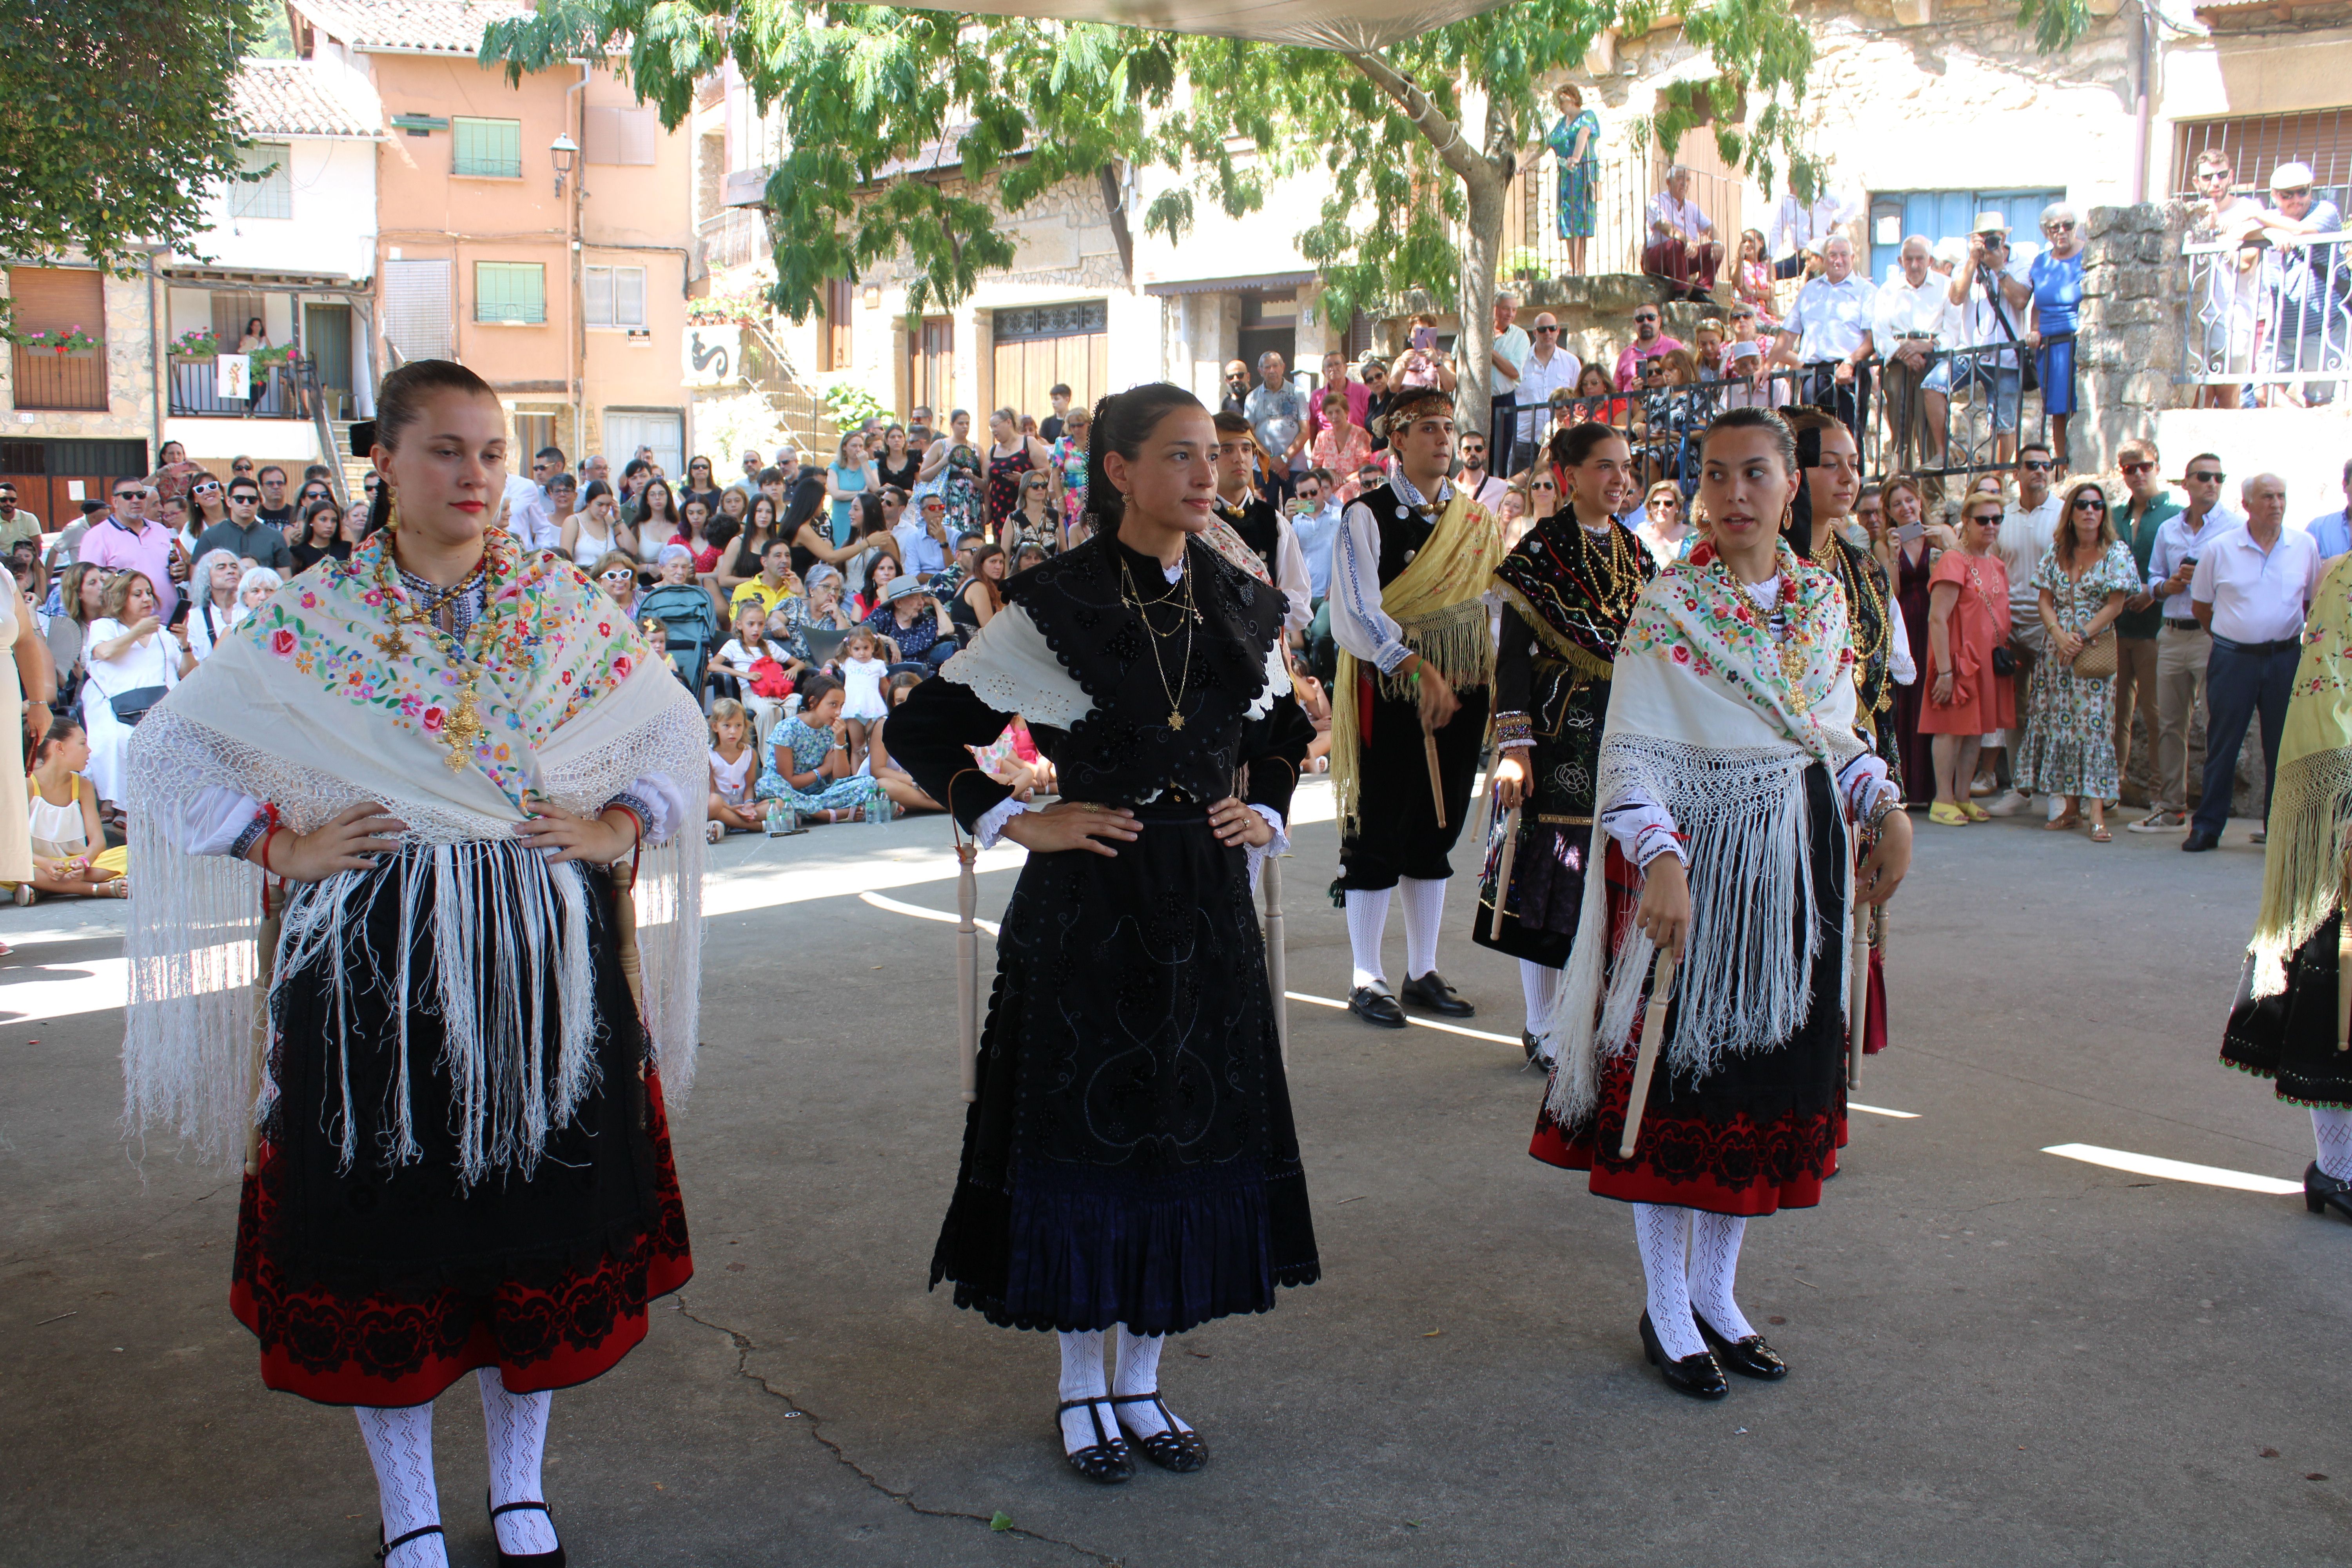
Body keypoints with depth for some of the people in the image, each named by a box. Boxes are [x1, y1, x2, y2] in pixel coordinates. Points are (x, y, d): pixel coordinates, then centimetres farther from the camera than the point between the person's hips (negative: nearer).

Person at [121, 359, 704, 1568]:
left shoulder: (561, 605, 4)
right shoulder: (314, 619, -2)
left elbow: (677, 726, 15)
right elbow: (167, 753, 5)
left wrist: (621, 826, 1)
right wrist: (279, 846, -6)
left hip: (546, 959, 2)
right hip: (373, 960, -2)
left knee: (544, 1224, 9)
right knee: (389, 1233, 6)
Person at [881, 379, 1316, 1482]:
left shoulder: (1241, 604, 6)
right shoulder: (1058, 604, -8)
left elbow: (1282, 730, 25)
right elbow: (920, 728, -5)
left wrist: (1264, 816, 9)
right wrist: (1017, 822, -9)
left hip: (1206, 905, 5)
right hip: (1088, 906, -4)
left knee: (1192, 1135, 9)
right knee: (1085, 1133, 3)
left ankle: (1142, 1383, 25)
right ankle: (1082, 1390, 21)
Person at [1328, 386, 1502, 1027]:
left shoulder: (1477, 517, 10)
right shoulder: (1367, 516, -7)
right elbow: (1360, 610, -16)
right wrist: (1421, 671, -25)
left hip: (1462, 690, 5)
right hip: (1390, 693, -5)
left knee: (1438, 832, 12)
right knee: (1378, 835, 1)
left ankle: (1423, 973, 23)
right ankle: (1367, 980, 11)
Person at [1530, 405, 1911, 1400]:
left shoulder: (1822, 600, 7)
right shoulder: (1667, 607, -10)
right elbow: (1632, 752, -16)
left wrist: (1885, 808, 2)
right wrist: (1661, 860, -29)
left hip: (1801, 862, 6)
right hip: (1696, 867, -5)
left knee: (1771, 1078, 11)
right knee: (1679, 1074, 2)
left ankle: (1714, 1291, 27)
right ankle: (1666, 1309, 17)